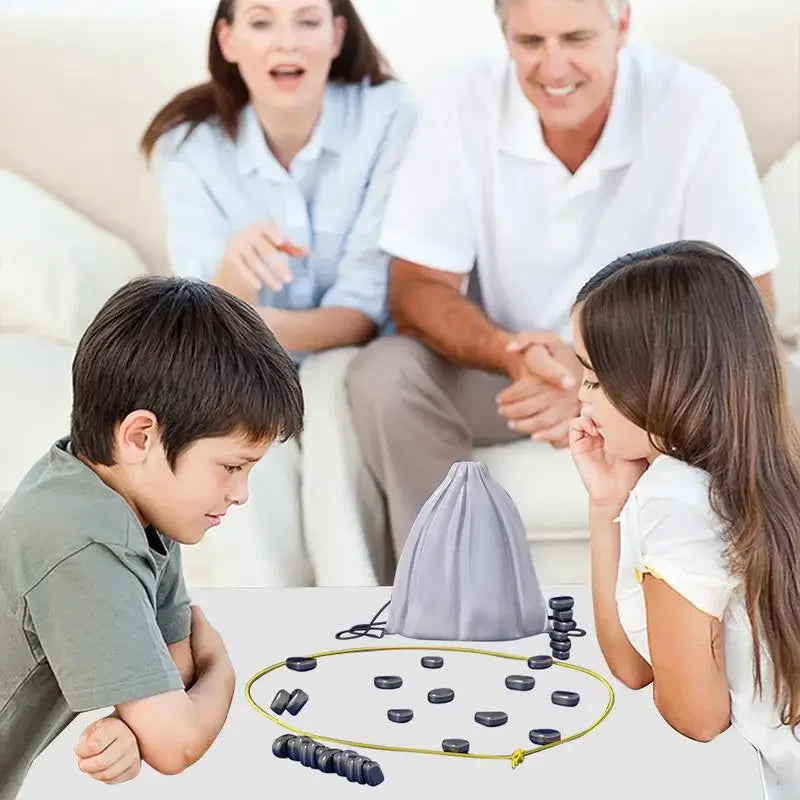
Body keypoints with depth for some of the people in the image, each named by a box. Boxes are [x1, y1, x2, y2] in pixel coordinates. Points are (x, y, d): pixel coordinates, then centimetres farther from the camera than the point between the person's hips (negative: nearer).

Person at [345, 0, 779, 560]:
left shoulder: (695, 107, -18)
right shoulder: (460, 106, -15)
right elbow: (416, 289, -13)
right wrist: (513, 354, -35)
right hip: (502, 369, 1)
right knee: (383, 378, -26)